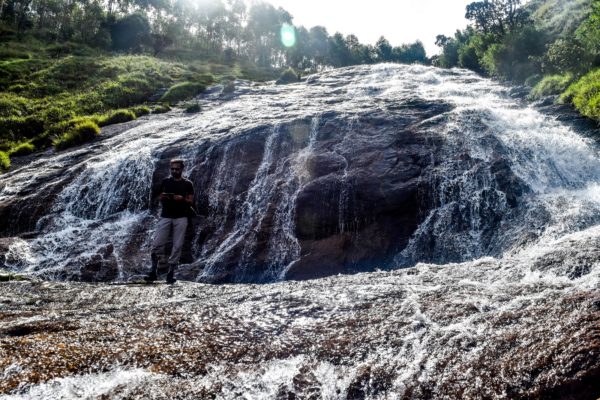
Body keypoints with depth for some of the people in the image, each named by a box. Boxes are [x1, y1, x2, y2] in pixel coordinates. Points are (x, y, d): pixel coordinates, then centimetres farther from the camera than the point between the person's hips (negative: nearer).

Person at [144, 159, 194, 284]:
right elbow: (160, 198, 13)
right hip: (165, 216, 1)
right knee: (156, 244, -7)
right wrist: (163, 198, -9)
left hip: (181, 217, -1)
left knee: (177, 246, -2)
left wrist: (182, 199, -15)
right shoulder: (165, 182, 11)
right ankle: (153, 272, 2)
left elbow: (191, 201, 3)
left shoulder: (187, 184, 7)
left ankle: (171, 273, 5)